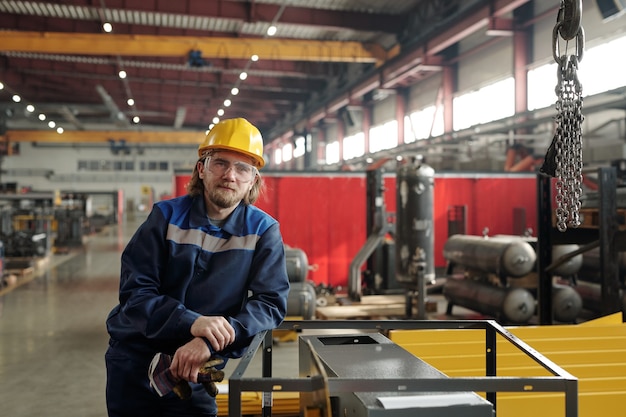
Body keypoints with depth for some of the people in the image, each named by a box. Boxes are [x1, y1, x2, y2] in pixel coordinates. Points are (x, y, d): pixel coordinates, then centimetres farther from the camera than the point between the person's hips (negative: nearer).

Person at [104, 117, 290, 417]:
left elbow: (271, 303, -13)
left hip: (195, 369, 0)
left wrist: (210, 342, -29)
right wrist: (191, 322, -30)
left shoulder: (263, 231, -5)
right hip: (133, 359, 0)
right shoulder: (167, 216, -6)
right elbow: (134, 292, -11)